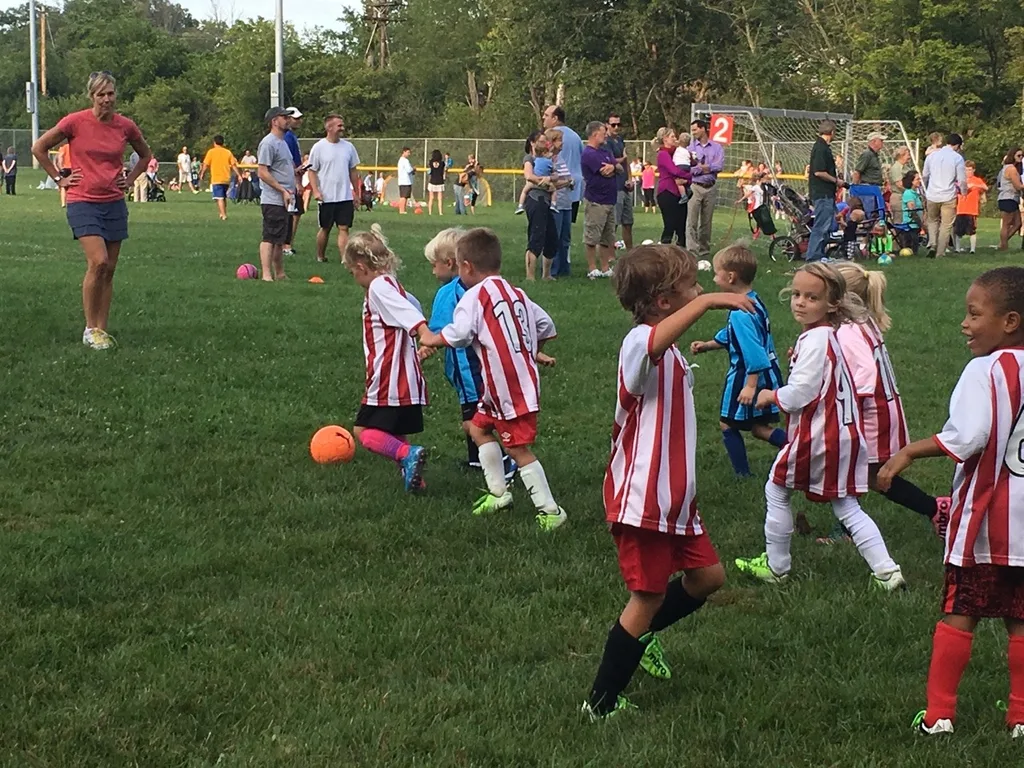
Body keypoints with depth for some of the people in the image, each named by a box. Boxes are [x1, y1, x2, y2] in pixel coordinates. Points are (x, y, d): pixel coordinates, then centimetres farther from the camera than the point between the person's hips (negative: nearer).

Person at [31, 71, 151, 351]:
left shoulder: (125, 126, 2)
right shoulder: (76, 122, -7)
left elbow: (145, 155, 22)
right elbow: (39, 148, 2)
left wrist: (130, 179, 11)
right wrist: (59, 178, 0)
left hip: (114, 204, 4)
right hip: (83, 202, -4)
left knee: (109, 270, 5)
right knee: (98, 262, -18)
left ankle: (101, 330, 14)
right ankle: (90, 329, -7)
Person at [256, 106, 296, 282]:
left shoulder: (283, 142, 19)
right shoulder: (268, 143, -12)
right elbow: (263, 173, -17)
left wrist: (296, 170, 10)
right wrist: (283, 190, -18)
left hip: (285, 200, 9)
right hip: (273, 200, -9)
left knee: (280, 240, 13)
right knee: (269, 238, -9)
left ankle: (280, 274, 19)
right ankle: (267, 274, -10)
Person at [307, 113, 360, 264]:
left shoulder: (348, 147, 5)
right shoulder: (319, 147, -6)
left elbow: (353, 171, 13)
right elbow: (312, 171, -4)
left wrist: (356, 192, 13)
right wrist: (315, 191, -15)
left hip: (346, 197, 3)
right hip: (326, 198, -3)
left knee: (344, 229, -3)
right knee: (325, 229, 9)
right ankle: (320, 257, 25)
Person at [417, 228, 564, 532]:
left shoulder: (475, 296, -11)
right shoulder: (517, 293, 13)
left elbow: (458, 334, -22)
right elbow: (545, 325, 15)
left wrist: (431, 339, -4)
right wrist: (534, 351, 31)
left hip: (510, 387, -10)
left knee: (518, 448, -7)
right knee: (479, 427, 22)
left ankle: (549, 510, -5)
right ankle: (498, 493, 26)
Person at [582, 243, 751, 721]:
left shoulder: (667, 353, 14)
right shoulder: (639, 343, -19)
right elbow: (655, 341, -47)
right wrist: (707, 302, -50)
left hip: (673, 497, 10)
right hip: (643, 499, -10)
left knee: (707, 576, 17)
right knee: (649, 596, -2)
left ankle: (643, 635, 38)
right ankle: (601, 706, 11)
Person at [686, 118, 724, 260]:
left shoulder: (716, 147, 8)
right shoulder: (690, 147, 5)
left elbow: (719, 166, -6)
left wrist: (703, 166, -9)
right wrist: (703, 169, -8)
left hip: (710, 188, 2)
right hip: (695, 187, -2)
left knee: (706, 222, 7)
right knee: (692, 221, -10)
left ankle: (705, 252, 14)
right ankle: (692, 251, -12)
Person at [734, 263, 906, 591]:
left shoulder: (815, 339, -19)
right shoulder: (829, 335, 11)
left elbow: (802, 392, -21)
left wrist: (772, 396, -5)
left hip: (816, 436, -9)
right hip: (843, 432, 9)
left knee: (776, 491, 10)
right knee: (846, 506, 12)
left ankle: (776, 566, 20)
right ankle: (886, 570, 4)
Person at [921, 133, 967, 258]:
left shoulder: (932, 155, 8)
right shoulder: (957, 158, -5)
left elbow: (924, 176, 15)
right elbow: (962, 180, -6)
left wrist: (925, 191, 30)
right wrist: (963, 191, 14)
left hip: (932, 196, 3)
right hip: (949, 196, -3)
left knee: (932, 221, 21)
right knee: (946, 225, 7)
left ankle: (932, 244, -1)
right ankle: (940, 253, 6)